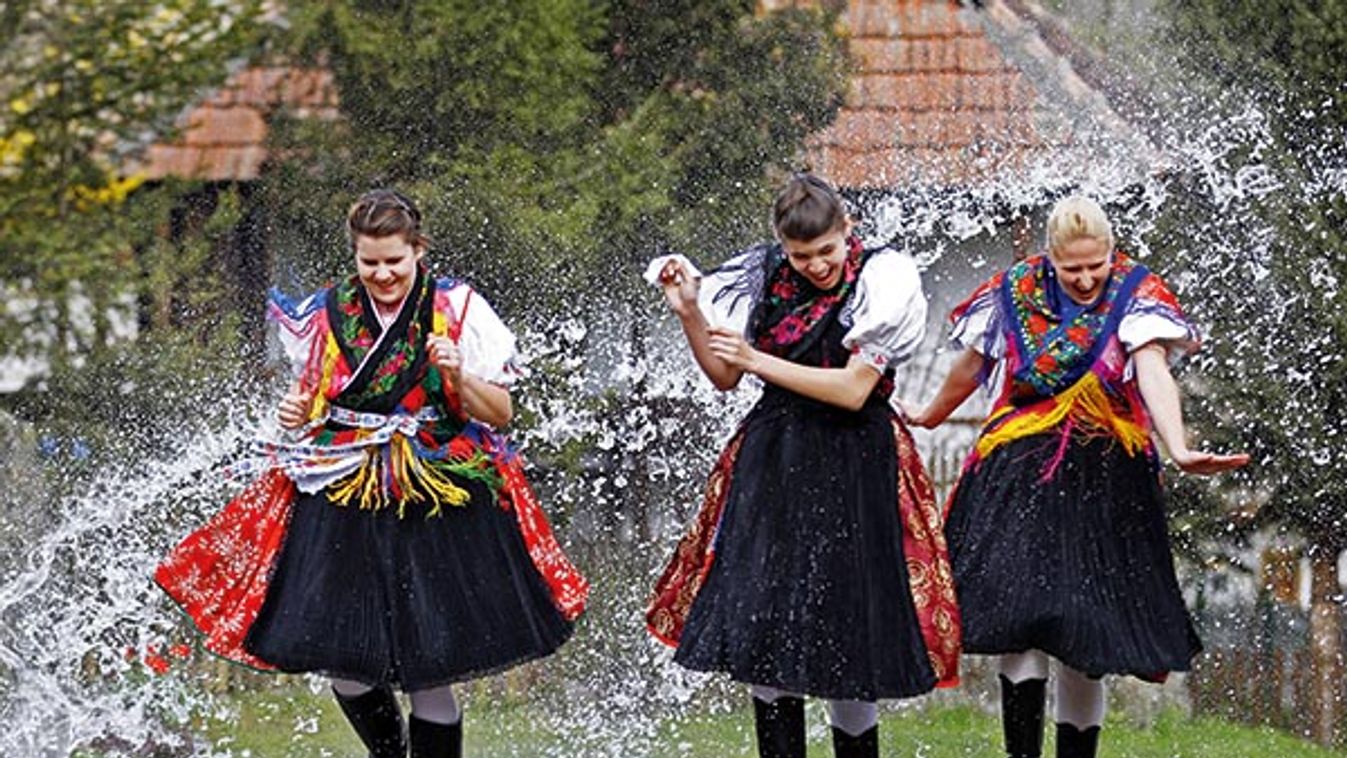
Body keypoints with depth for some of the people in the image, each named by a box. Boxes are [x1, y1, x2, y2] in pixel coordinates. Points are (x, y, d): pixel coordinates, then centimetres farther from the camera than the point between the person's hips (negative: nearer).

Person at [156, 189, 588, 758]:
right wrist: (296, 414, -2)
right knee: (342, 662, -2)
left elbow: (500, 415, 1)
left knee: (428, 674, -4)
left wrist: (458, 378, -17)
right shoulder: (327, 316, 6)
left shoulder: (457, 310, -1)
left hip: (438, 508, -2)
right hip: (342, 505, 3)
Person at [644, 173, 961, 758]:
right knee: (762, 624, 2)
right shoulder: (764, 276, 3)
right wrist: (689, 315, -5)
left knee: (845, 633, -1)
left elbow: (853, 390, -15)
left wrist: (758, 360, -15)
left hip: (853, 468, -4)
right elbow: (725, 376, 11)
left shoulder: (882, 280, -10)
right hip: (772, 462, 4)